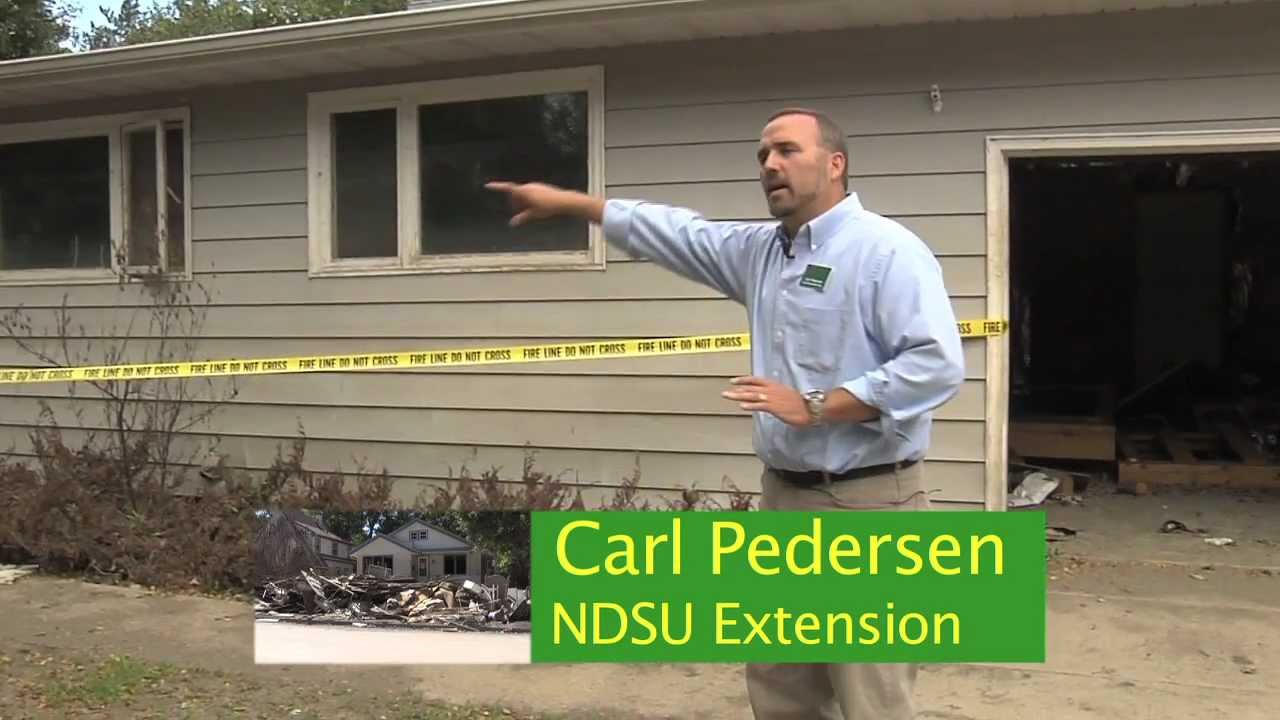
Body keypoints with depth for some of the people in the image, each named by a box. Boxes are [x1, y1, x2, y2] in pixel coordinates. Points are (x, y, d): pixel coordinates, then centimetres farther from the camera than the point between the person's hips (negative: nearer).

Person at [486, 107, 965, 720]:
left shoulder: (886, 250, -12)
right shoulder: (760, 250, 13)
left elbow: (936, 364, -21)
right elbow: (671, 232, 21)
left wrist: (816, 406, -21)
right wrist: (564, 201, 21)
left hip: (866, 503, -8)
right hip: (784, 493, 8)